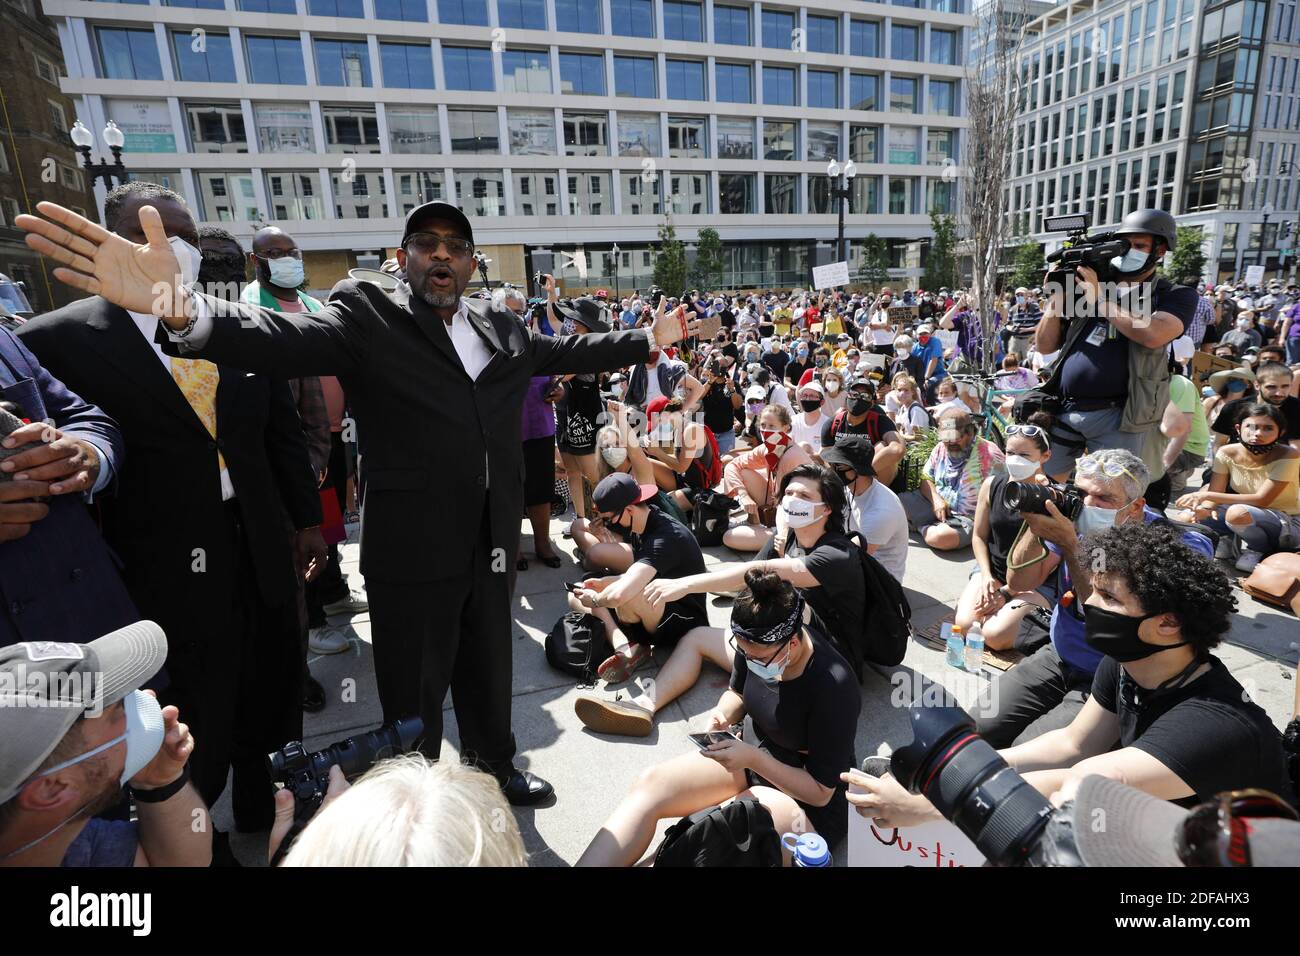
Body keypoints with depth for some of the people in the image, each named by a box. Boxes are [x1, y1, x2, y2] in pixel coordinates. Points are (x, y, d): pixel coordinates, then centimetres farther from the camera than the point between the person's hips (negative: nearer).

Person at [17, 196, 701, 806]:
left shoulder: (498, 329, 8)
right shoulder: (367, 317, -8)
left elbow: (567, 353, 19)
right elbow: (288, 340, -24)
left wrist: (649, 339, 21)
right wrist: (183, 309, -43)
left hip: (491, 547, 5)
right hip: (411, 554, -5)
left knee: (488, 673, 24)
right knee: (413, 694, 13)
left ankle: (494, 770, 49)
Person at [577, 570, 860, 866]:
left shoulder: (833, 687, -30)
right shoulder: (758, 645, -13)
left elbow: (821, 792, -20)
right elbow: (737, 693, 10)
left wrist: (753, 759, -30)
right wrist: (723, 714, -14)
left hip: (809, 803, -6)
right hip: (753, 754, 7)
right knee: (651, 783, -16)